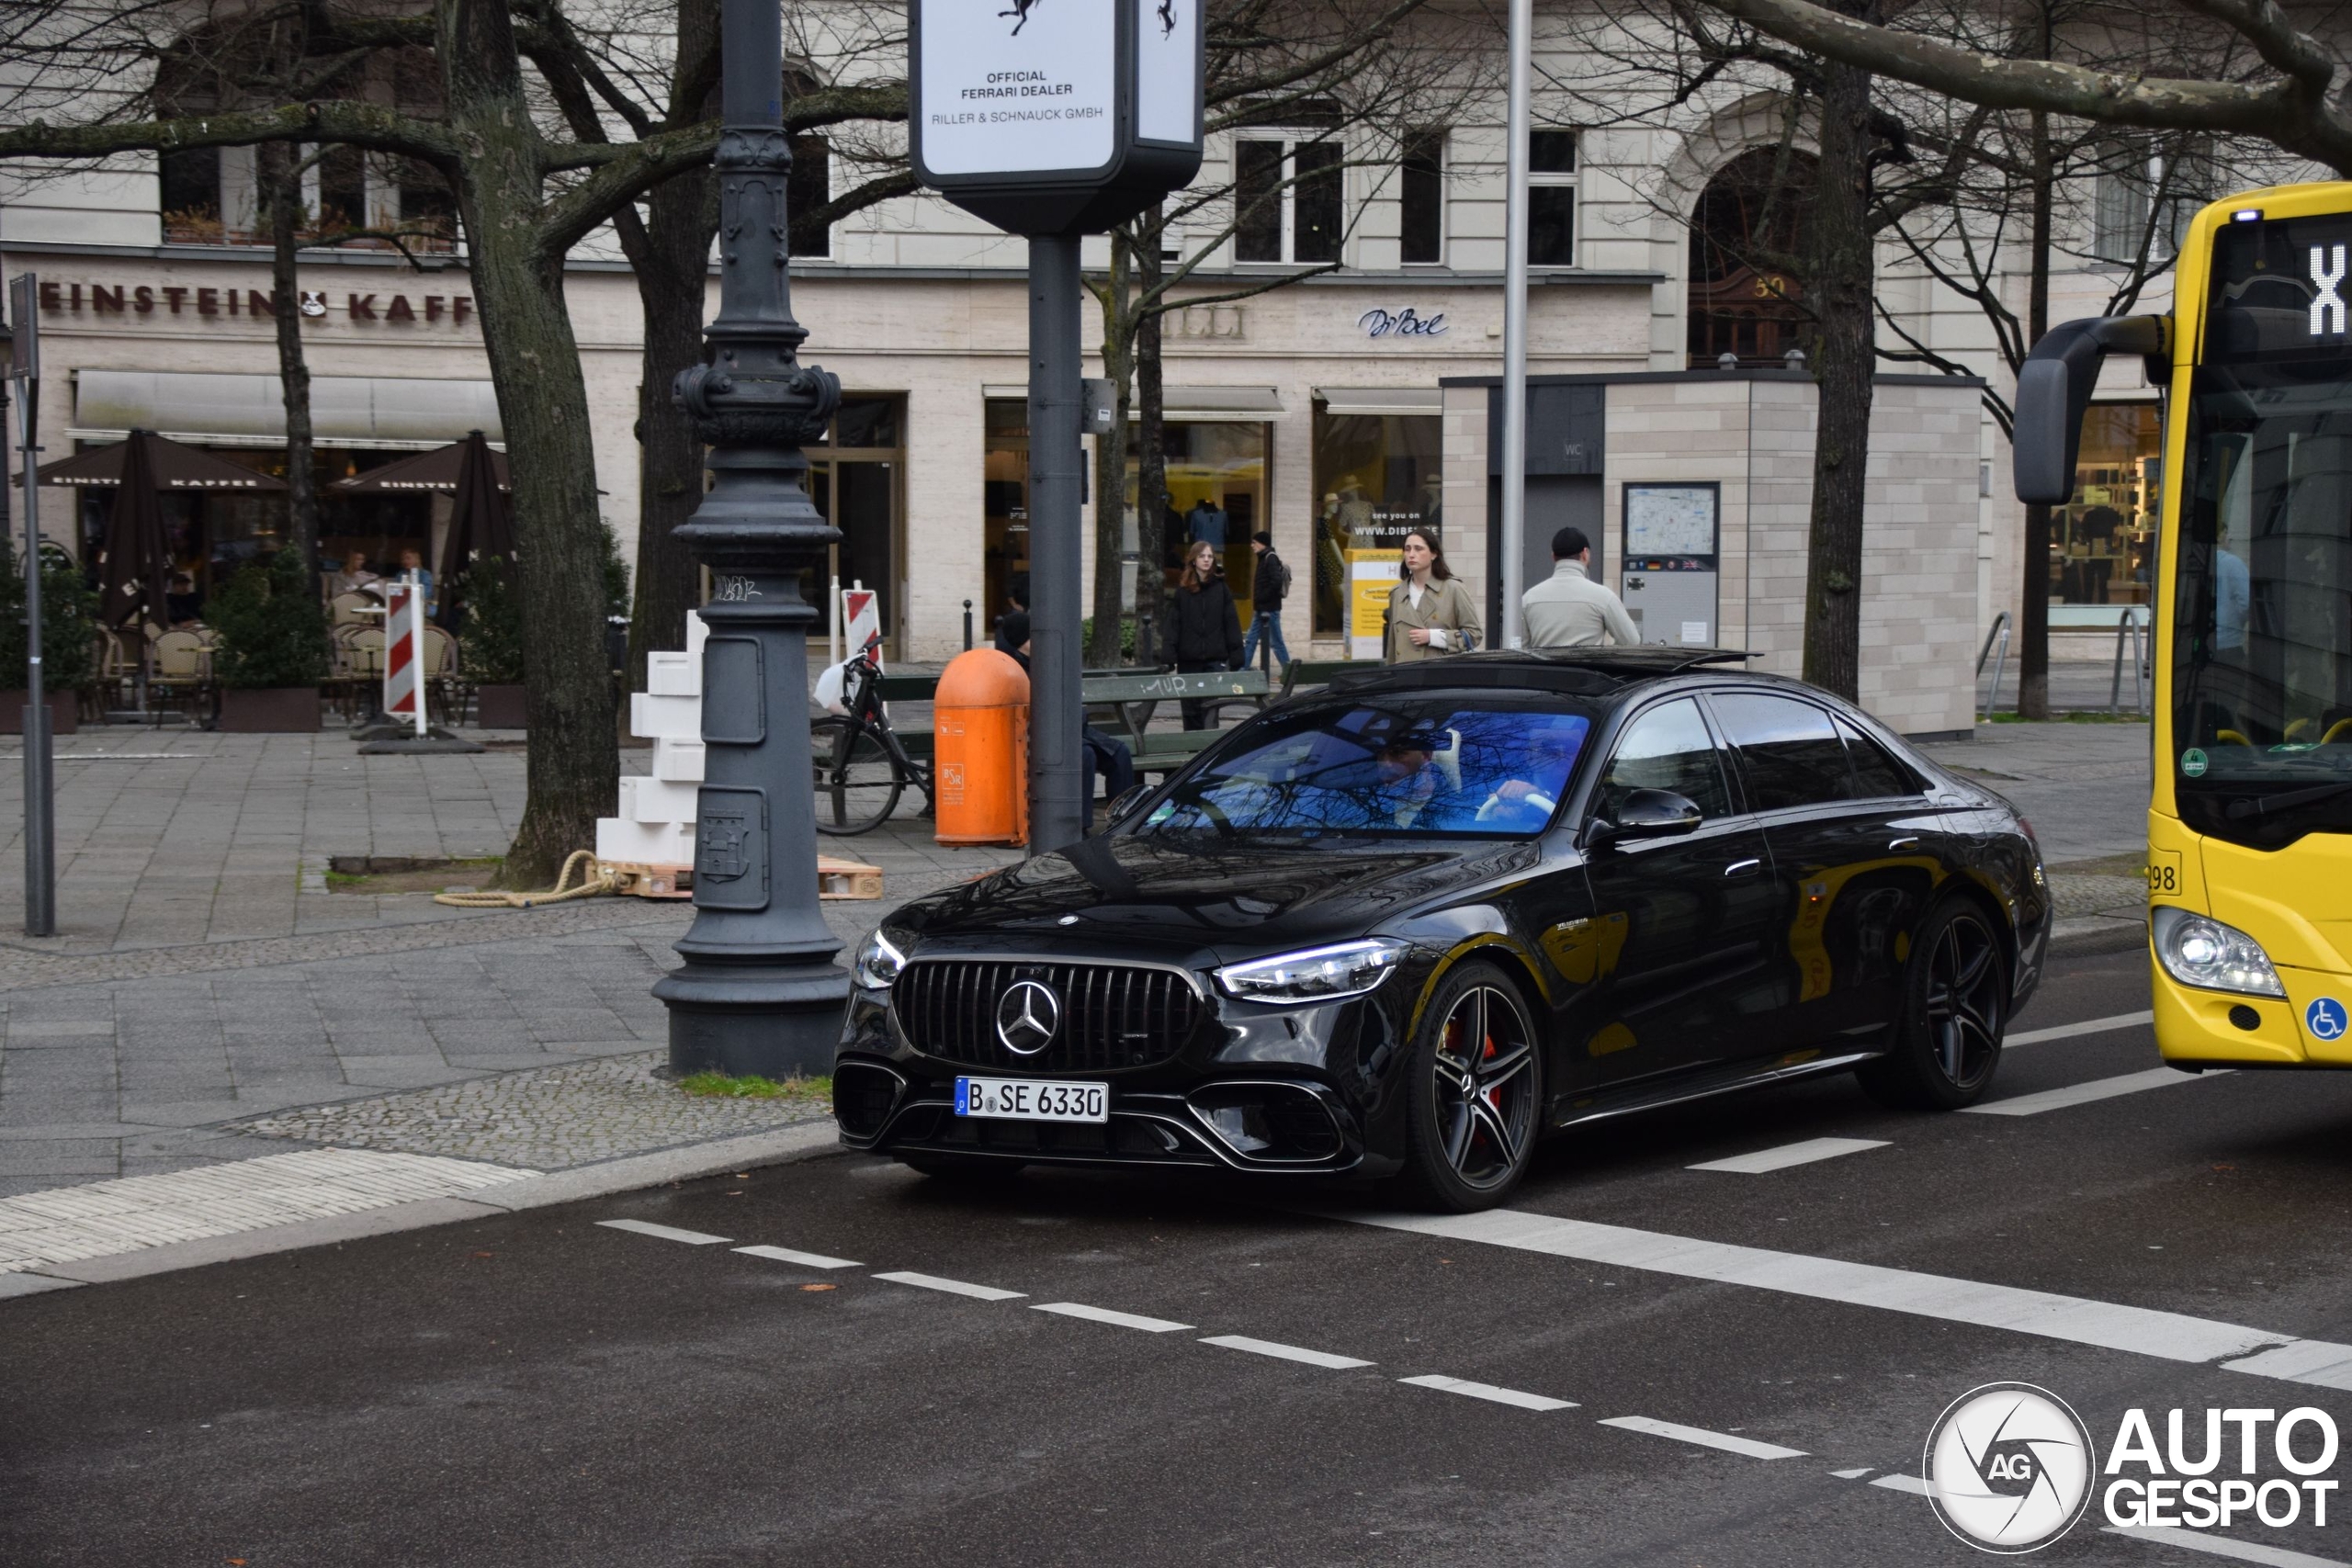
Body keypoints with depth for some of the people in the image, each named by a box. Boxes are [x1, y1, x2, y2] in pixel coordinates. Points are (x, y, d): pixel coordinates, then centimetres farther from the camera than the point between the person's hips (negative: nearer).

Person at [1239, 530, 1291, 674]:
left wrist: (1261, 599, -18)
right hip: (1261, 609, 10)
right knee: (1250, 641, 8)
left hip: (1270, 609, -10)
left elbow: (1276, 582, -25)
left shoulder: (1271, 559, -14)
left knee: (1276, 642, -3)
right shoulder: (1263, 558, 15)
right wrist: (1257, 601, 11)